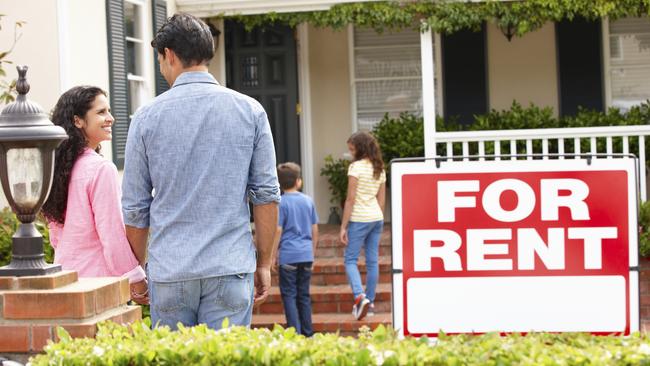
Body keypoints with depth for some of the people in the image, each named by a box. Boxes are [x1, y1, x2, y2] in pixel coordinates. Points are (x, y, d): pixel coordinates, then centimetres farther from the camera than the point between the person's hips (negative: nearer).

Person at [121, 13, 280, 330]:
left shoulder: (148, 116, 0)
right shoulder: (250, 111, 2)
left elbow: (135, 206, 4)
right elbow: (267, 194, 1)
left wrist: (139, 268, 16)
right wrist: (264, 263, 9)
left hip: (169, 271, 0)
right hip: (230, 268, 0)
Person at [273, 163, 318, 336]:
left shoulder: (281, 203, -7)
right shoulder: (308, 201, 7)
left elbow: (278, 231, -9)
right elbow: (315, 230, 11)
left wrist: (273, 255, -2)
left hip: (288, 255, -5)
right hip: (306, 255, 5)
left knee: (289, 295, -1)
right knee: (304, 295, 12)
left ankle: (295, 333, -7)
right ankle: (307, 333, 15)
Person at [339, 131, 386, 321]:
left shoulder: (356, 167, -11)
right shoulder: (380, 169, 11)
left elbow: (351, 199, -12)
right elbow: (381, 200, 14)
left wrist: (343, 227, -9)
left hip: (359, 219, -7)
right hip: (377, 219, 7)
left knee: (350, 260, -2)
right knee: (372, 261, 9)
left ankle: (360, 296, -20)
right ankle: (369, 301, 14)